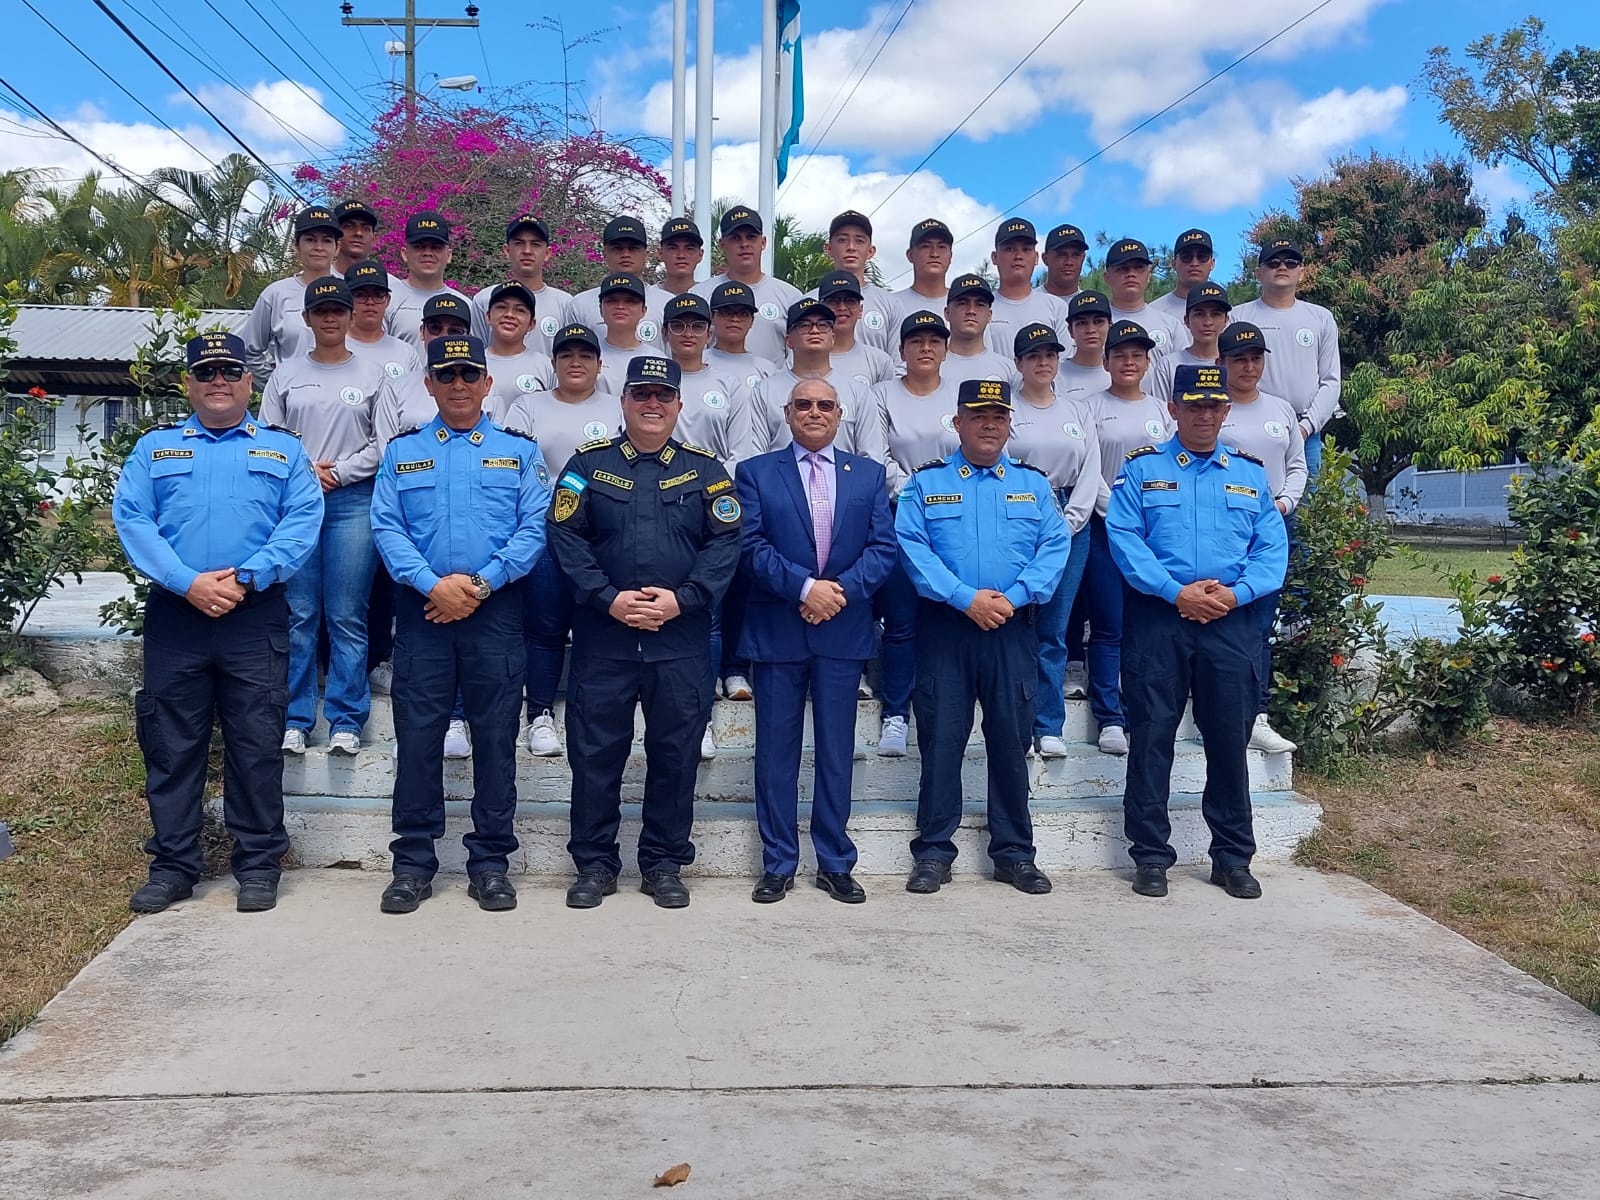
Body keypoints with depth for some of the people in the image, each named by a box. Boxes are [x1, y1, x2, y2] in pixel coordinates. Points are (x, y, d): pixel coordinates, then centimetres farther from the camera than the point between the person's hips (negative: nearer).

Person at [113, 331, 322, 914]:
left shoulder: (283, 449, 10)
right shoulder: (155, 448, 13)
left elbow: (303, 522, -2)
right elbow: (131, 519, 1)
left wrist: (244, 579, -15)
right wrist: (188, 583, -14)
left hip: (256, 616, -1)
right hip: (175, 613, 2)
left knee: (256, 746, 1)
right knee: (171, 744, 5)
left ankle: (258, 865, 11)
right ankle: (172, 865, 15)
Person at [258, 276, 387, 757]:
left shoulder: (372, 374, 8)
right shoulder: (285, 375, 12)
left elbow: (385, 443, 2)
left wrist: (337, 473, -6)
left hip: (353, 502, -1)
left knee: (348, 617, -2)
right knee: (298, 615, 2)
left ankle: (346, 721, 5)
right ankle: (295, 720, 10)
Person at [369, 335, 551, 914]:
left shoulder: (520, 451, 9)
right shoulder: (401, 452, 12)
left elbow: (533, 529, -1)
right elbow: (386, 527, 2)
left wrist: (479, 584, -12)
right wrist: (433, 585, -12)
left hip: (495, 609, -1)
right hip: (422, 608, 1)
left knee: (496, 736, 2)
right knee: (417, 733, 1)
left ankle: (490, 862, 12)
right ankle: (413, 861, 12)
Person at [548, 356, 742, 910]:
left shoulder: (705, 469, 8)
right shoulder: (588, 464, 6)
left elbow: (725, 542, 1)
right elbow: (566, 537, -1)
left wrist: (682, 599, -12)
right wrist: (609, 599, -12)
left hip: (682, 638, 1)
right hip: (602, 635, 0)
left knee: (675, 753, 6)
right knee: (595, 751, 4)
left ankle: (664, 864, 19)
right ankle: (594, 864, 17)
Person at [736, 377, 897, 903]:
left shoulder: (869, 474, 11)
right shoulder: (756, 473, 5)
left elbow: (884, 547, 2)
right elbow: (752, 545, -6)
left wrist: (841, 590, -13)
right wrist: (805, 588, -17)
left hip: (844, 631, 1)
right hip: (777, 632, -1)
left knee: (837, 751, 8)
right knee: (776, 752, 5)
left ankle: (835, 864, 18)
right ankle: (778, 865, 15)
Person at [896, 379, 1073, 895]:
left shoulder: (1033, 483, 12)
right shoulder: (926, 483, 7)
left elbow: (1055, 547, 2)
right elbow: (912, 547, -5)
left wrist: (1012, 598, -13)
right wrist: (966, 598, -16)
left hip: (1013, 630, 2)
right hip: (945, 627, -1)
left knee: (1012, 741, 6)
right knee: (940, 741, 1)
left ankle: (1014, 854, 16)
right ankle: (933, 853, 10)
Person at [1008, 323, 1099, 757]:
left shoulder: (1078, 411, 14)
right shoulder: (1006, 411, 3)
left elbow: (1091, 472, 8)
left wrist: (1069, 523, -4)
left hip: (1070, 524, 3)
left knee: (1054, 631, 3)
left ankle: (1049, 728, 7)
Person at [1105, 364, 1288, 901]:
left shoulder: (1250, 474, 14)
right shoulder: (1141, 469, 6)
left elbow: (1272, 549, 7)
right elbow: (1124, 539, -5)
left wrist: (1235, 593, -11)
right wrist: (1177, 592, -15)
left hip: (1232, 622, 2)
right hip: (1158, 619, -2)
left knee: (1230, 738, 6)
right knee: (1151, 736, 1)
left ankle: (1233, 858, 18)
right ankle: (1150, 856, 11)